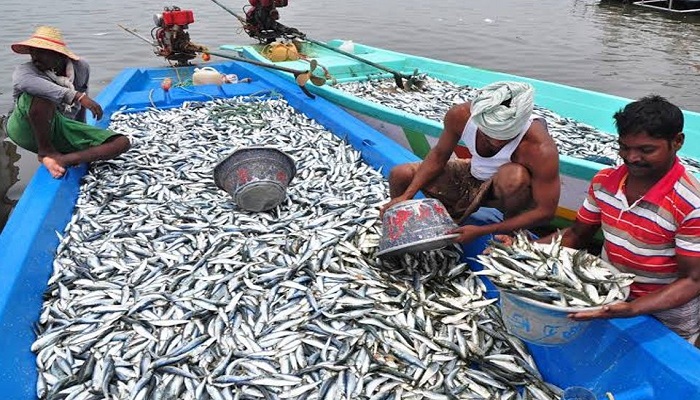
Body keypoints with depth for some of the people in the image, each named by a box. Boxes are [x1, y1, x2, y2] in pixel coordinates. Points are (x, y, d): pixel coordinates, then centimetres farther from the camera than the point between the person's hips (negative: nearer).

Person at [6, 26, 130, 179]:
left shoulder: (80, 68, 5)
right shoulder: (25, 69, -8)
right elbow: (25, 82, -35)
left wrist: (82, 135, 29)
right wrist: (76, 96, -43)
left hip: (63, 131, 4)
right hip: (26, 130, -4)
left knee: (122, 142, -13)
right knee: (42, 93, -35)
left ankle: (64, 159, -25)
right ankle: (45, 151, -18)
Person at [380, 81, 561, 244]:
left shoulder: (541, 150, -37)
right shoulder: (460, 115, -25)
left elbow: (545, 212, -29)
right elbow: (439, 155, -6)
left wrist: (480, 231, -33)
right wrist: (406, 196, -16)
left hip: (511, 191, -4)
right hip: (473, 177, 4)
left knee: (514, 175, -40)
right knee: (399, 175, -5)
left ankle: (512, 234, -9)